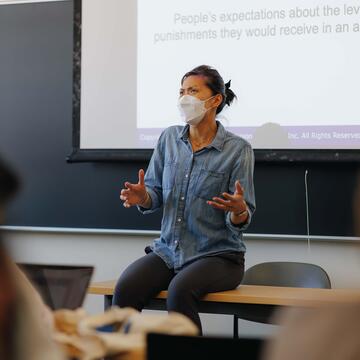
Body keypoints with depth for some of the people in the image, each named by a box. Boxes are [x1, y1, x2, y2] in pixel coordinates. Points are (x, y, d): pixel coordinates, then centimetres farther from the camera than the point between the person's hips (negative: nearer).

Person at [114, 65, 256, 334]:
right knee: (125, 289, -26)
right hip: (168, 250, 4)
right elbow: (155, 195, 9)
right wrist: (142, 196, -14)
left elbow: (241, 221, -6)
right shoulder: (169, 138, 7)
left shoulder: (238, 149, -5)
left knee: (180, 290, -35)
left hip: (217, 254, -4)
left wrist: (238, 210, -30)